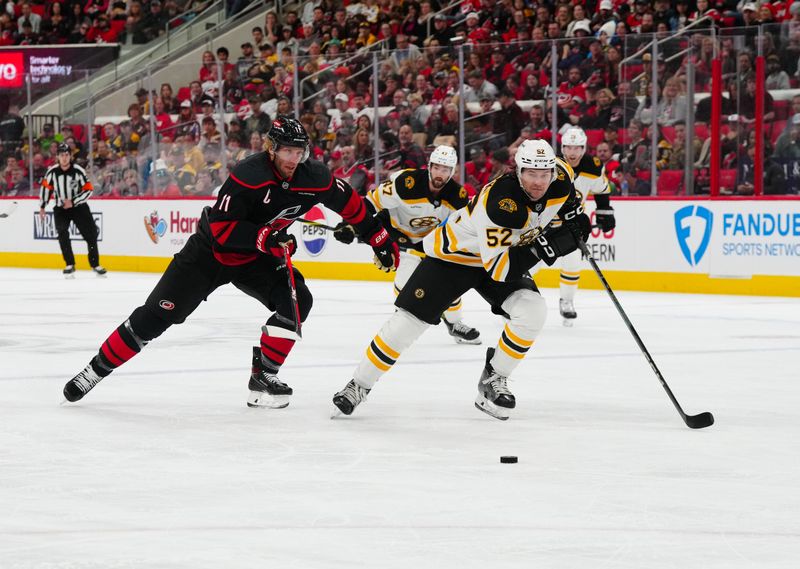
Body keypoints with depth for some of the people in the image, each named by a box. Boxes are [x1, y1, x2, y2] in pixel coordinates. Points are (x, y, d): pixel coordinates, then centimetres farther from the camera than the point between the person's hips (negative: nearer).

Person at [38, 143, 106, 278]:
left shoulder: (78, 171, -15)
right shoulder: (52, 171, -9)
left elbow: (88, 190, -12)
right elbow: (46, 187, 6)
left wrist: (73, 202, -21)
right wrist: (42, 207, 6)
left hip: (78, 206, -1)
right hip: (60, 208, 1)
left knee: (91, 234, -3)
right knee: (62, 233, -20)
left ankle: (95, 265, 13)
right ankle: (70, 265, -13)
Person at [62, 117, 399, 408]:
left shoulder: (314, 178, -13)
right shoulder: (248, 176, -30)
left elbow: (348, 202, 5)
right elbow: (220, 229, -31)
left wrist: (379, 239, 8)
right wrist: (265, 236, -40)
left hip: (258, 258, 5)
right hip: (210, 252, -5)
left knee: (296, 301, -17)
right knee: (156, 315, -8)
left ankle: (263, 378, -7)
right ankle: (96, 370, 4)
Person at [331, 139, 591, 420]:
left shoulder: (560, 178, -19)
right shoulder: (499, 202, -39)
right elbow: (498, 268, -38)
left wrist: (575, 213, -1)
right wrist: (544, 246, -45)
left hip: (507, 252, 6)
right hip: (455, 253, -6)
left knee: (532, 311, -19)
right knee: (409, 321, -9)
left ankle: (493, 379, 0)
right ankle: (359, 384, 9)